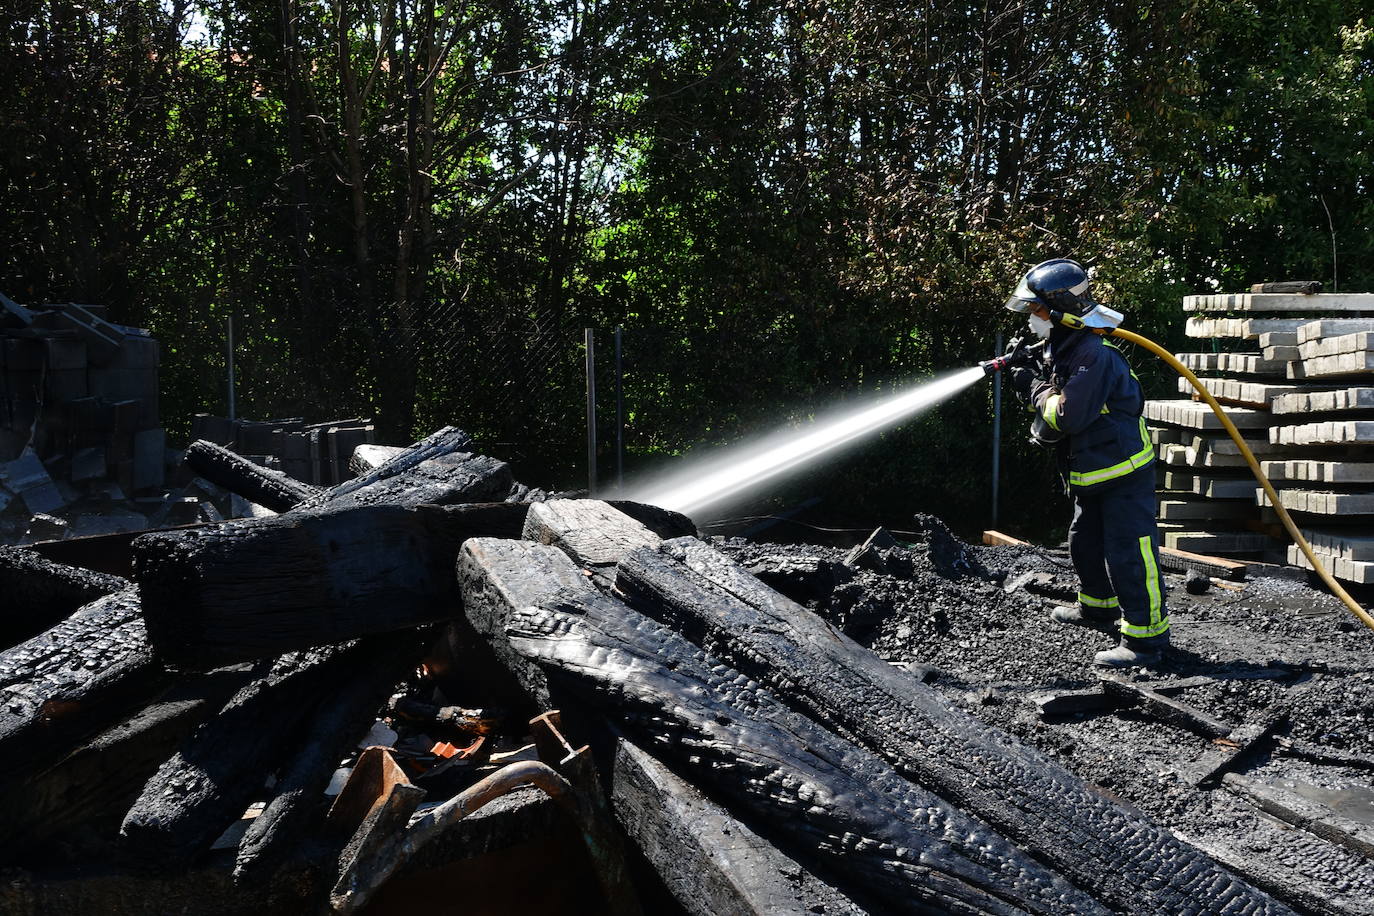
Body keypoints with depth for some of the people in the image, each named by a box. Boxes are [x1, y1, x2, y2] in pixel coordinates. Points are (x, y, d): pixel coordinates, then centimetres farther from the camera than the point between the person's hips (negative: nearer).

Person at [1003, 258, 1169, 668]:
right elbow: (1051, 424, 15)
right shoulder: (1061, 350, 9)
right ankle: (1097, 606, 45)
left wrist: (1036, 389, -13)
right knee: (1086, 542, 25)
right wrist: (1035, 391, -3)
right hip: (1092, 472, 11)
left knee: (1128, 552, -10)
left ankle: (1145, 637, -5)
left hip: (1123, 472, -11)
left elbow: (1069, 416, -28)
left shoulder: (1095, 354, -24)